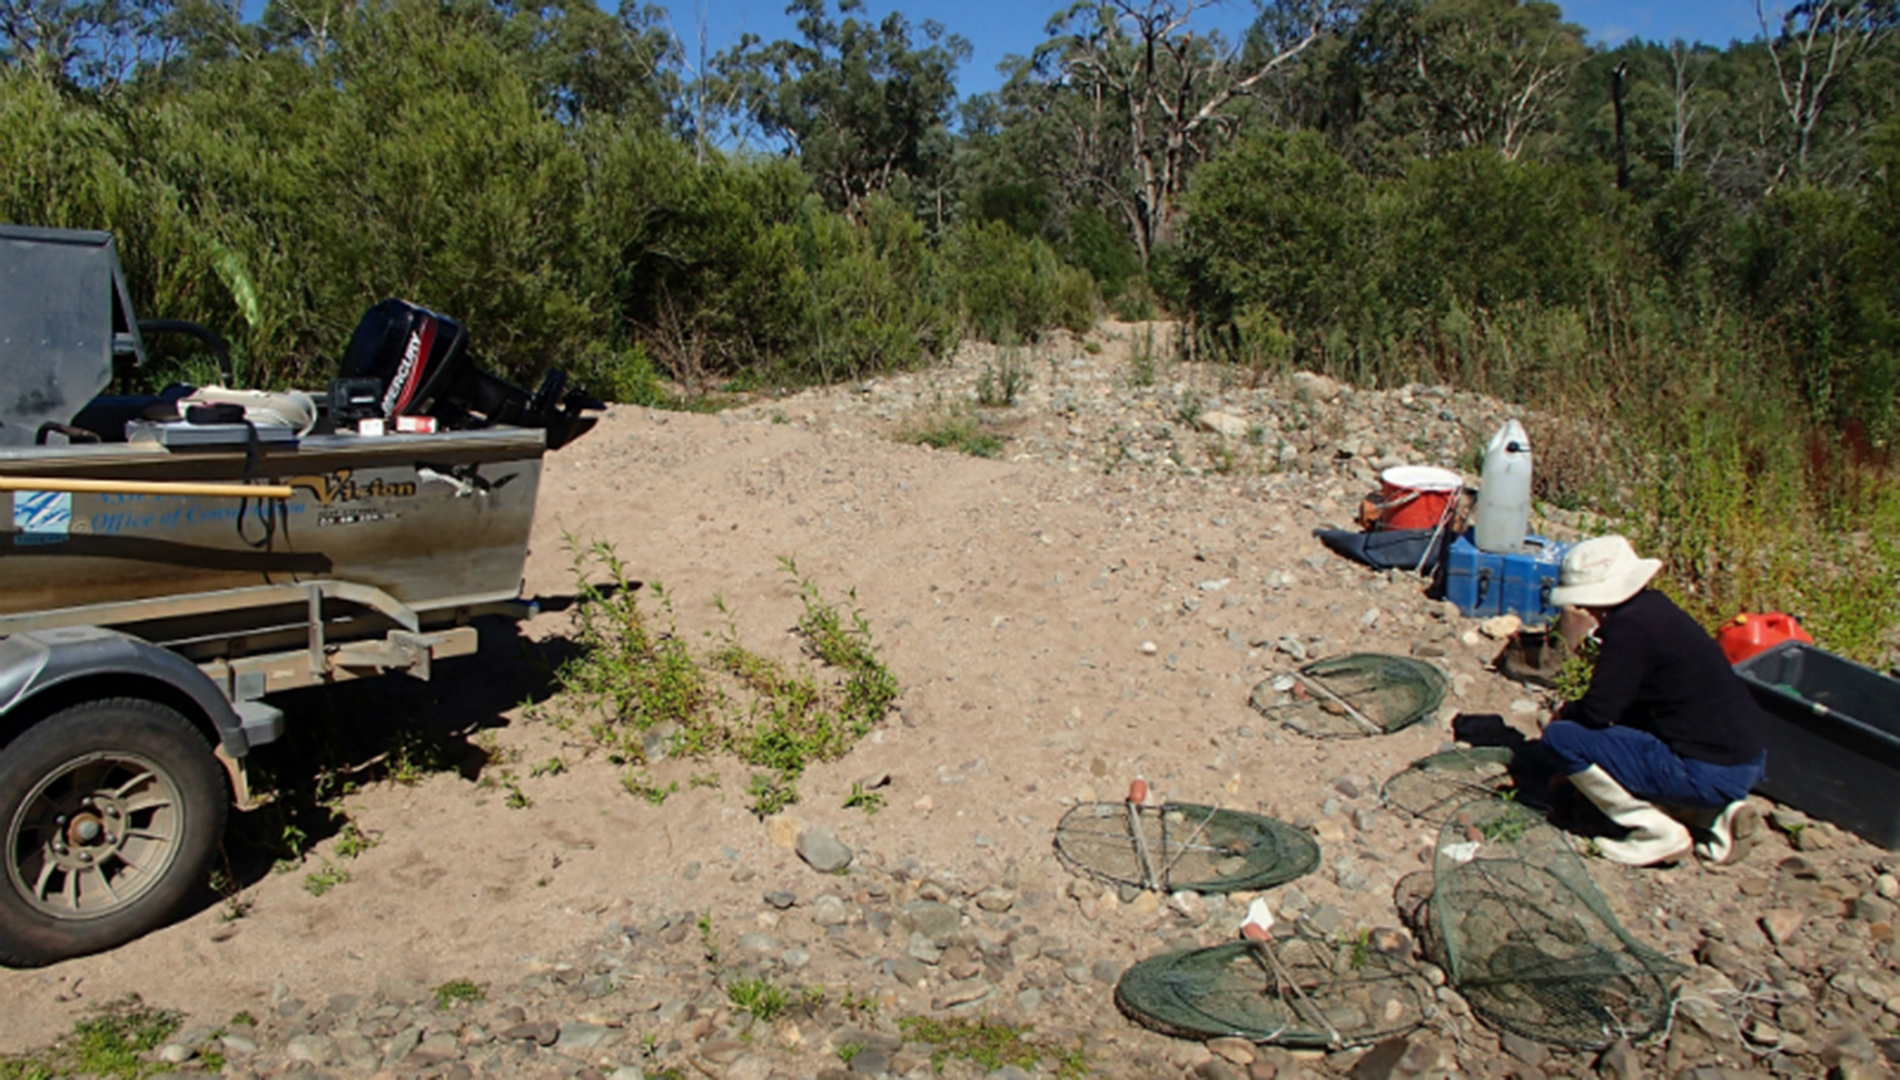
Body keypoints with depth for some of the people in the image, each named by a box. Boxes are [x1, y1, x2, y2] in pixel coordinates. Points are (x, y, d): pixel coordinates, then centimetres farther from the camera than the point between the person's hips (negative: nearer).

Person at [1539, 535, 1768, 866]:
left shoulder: (1629, 625, -17)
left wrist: (1564, 713, 3)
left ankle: (1659, 833, -3)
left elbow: (1598, 710, -17)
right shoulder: (1655, 607, 12)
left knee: (1560, 736, -10)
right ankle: (1717, 816, 13)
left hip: (1709, 773, -10)